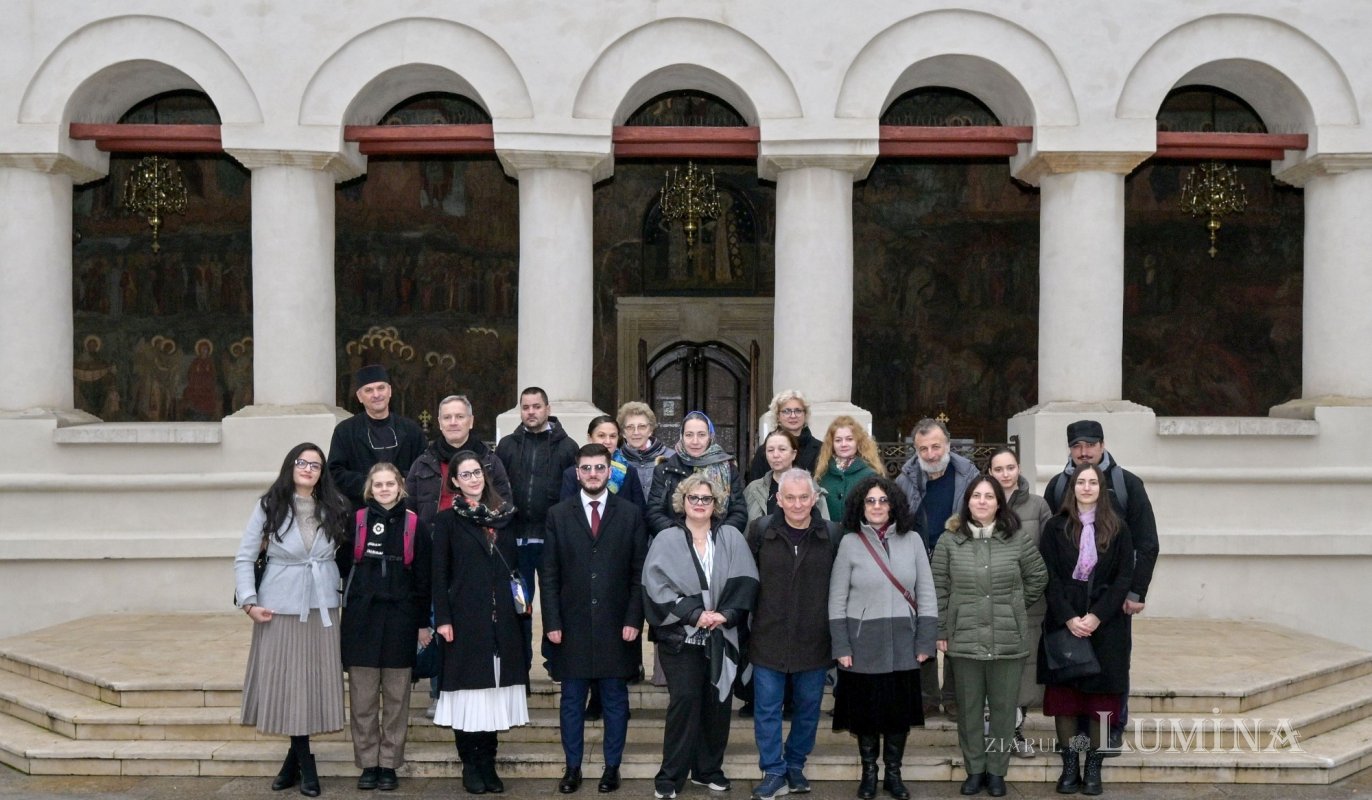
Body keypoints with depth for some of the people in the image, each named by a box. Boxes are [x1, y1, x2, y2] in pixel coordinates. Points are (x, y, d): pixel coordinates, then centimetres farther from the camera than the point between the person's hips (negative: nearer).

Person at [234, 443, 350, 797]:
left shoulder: (334, 509, 5)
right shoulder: (269, 507, -1)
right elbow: (244, 558, -1)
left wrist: (347, 596, 2)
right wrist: (249, 602, -8)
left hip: (321, 607, 2)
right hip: (280, 607, -2)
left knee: (315, 680, 2)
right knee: (286, 681, 1)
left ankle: (295, 759, 15)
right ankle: (304, 762, 12)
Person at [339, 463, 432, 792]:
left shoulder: (414, 525, 2)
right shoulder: (356, 521, 4)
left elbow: (423, 577, 2)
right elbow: (342, 565, 7)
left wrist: (423, 623, 1)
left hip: (400, 620, -1)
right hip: (361, 619, 1)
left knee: (396, 698, 4)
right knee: (363, 698, 3)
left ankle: (390, 764, 12)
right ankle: (368, 763, 12)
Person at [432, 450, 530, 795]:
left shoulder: (503, 515, 12)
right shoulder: (447, 519, 1)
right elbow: (439, 573, -3)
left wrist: (522, 600, 7)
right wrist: (443, 618, -10)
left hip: (502, 617, 3)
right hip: (466, 617, -3)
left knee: (495, 691, 5)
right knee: (469, 691, 0)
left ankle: (488, 763, 13)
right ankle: (470, 765, 10)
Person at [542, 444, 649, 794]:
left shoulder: (631, 514, 2)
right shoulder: (558, 515, 3)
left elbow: (639, 573, 1)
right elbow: (549, 575, 2)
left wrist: (634, 620, -6)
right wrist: (552, 622, -4)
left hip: (616, 626, 0)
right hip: (572, 625, 1)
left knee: (615, 700, 8)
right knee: (572, 700, 8)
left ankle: (612, 767, 19)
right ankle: (572, 768, 18)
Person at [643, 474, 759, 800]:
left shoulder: (731, 538, 6)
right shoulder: (666, 540, -1)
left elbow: (745, 582, -1)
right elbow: (657, 586, -10)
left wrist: (726, 614, -15)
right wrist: (694, 614, -16)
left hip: (721, 637, 3)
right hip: (680, 636, -3)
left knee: (717, 702, 7)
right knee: (684, 700, -7)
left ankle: (708, 769, 22)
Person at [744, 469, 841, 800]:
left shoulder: (833, 535, -3)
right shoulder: (760, 530, -3)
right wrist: (745, 616, 2)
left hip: (814, 640, 1)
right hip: (769, 638, -1)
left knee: (808, 708, 12)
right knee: (767, 708, 3)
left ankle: (795, 766, 30)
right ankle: (774, 772, 15)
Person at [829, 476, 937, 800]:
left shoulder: (912, 540, 0)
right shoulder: (850, 543, -4)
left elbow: (926, 594, 3)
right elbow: (837, 599, -2)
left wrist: (925, 642, -1)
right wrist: (841, 647, -6)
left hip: (903, 643, 2)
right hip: (863, 644, -1)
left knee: (900, 710, 10)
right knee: (866, 710, 8)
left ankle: (893, 772, 25)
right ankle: (868, 772, 25)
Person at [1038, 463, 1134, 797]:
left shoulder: (1117, 529, 3)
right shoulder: (1056, 528, 3)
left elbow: (1124, 577, -1)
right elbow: (1049, 577, -1)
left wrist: (1097, 616, -12)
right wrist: (1068, 617, -12)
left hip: (1106, 625, 0)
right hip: (1063, 622, 0)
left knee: (1100, 696, 0)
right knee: (1064, 695, 0)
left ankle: (1093, 768, 9)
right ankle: (1069, 766, 8)